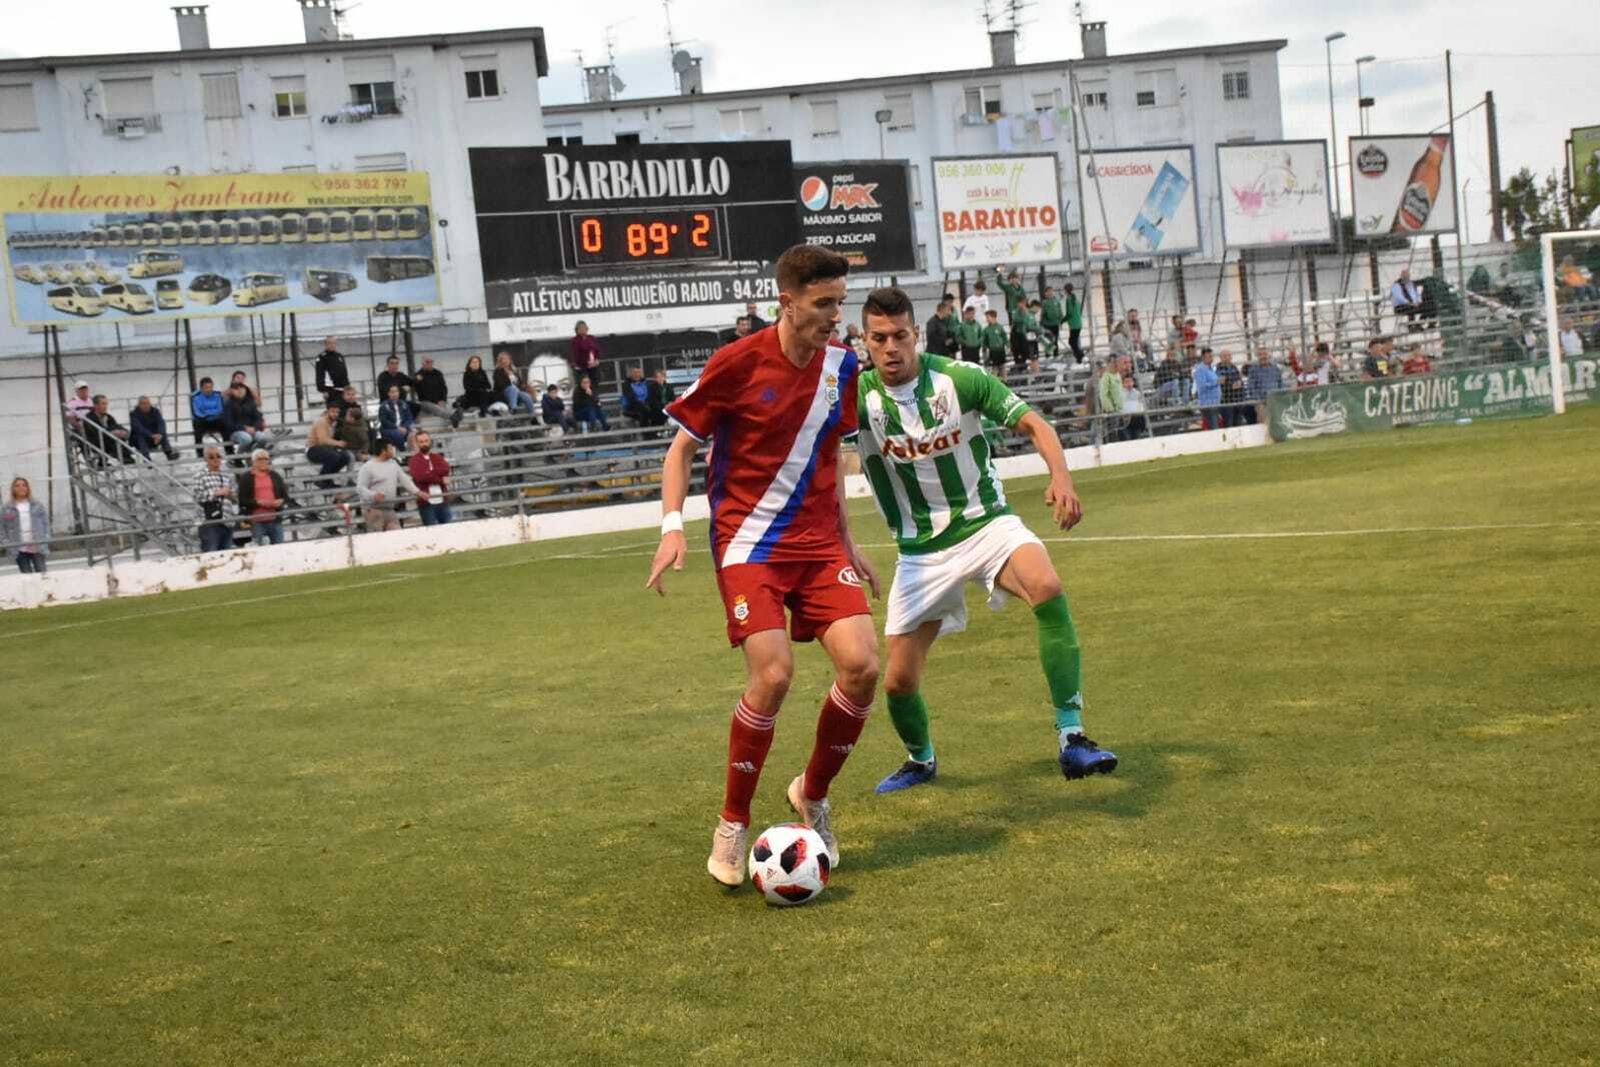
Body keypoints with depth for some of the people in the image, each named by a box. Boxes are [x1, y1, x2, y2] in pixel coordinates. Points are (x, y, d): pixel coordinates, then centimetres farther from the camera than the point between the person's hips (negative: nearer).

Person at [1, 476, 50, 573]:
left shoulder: (37, 506, 7)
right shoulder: (6, 510, 4)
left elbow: (46, 524, 9)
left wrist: (45, 539, -2)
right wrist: (9, 545, -5)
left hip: (38, 548, 0)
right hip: (20, 550, 0)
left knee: (41, 573, -7)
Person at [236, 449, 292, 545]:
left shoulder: (275, 476, 14)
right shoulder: (245, 478, 3)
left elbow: (285, 496, 15)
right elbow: (242, 501, -4)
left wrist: (281, 501, -8)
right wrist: (258, 502, -16)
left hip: (275, 519, 3)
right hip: (257, 521, -3)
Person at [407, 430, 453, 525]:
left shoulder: (437, 457, 15)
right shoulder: (414, 460, 1)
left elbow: (445, 469, -5)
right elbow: (420, 476, -16)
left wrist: (429, 473, -12)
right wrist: (440, 480, -10)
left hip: (443, 501, 4)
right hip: (426, 503, -4)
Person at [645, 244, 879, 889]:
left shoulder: (840, 367, 6)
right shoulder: (737, 363, -10)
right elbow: (683, 447, -1)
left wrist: (847, 543, 21)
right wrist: (672, 526, -14)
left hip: (818, 541, 5)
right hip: (748, 542, -5)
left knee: (862, 665, -11)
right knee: (773, 675, -19)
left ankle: (813, 795, 14)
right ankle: (732, 825, 1)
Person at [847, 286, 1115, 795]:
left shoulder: (960, 378, -12)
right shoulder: (859, 396, -9)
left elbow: (1033, 423, -9)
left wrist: (1061, 475, -27)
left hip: (986, 523, -1)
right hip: (920, 551, 2)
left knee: (1047, 588, -33)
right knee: (899, 681, 1)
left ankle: (1072, 740, -27)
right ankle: (920, 759, 37)